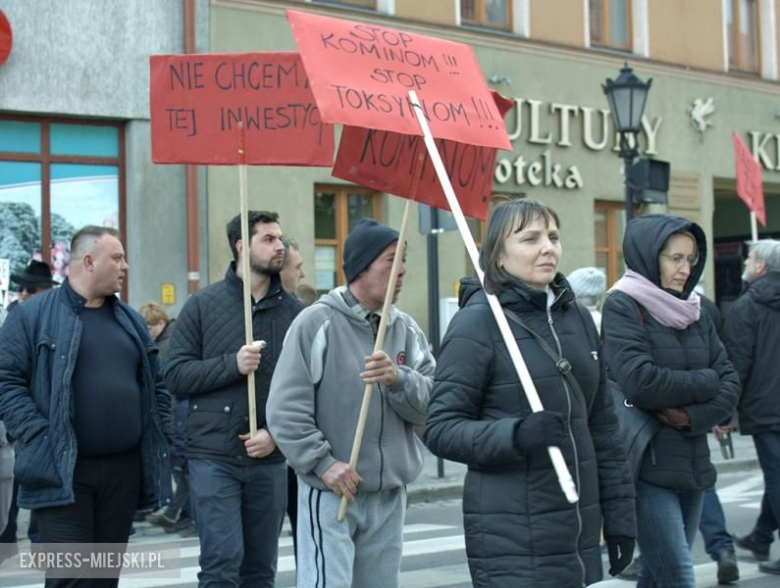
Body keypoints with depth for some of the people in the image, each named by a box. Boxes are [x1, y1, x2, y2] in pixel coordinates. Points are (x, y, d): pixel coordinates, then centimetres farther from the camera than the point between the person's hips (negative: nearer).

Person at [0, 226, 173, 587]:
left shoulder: (130, 320, 16)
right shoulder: (33, 314, -3)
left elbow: (156, 385, 20)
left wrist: (161, 436, 9)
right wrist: (39, 438, -17)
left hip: (125, 468, 6)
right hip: (61, 471, -6)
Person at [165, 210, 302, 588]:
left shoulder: (293, 311, 6)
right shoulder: (203, 305, 1)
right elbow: (175, 375, -4)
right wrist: (232, 365, -16)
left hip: (270, 460, 3)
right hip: (213, 458, -3)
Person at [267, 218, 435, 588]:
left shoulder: (406, 329, 7)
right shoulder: (316, 322, -8)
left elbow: (433, 405, -1)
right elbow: (285, 409, -11)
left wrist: (398, 379, -18)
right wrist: (323, 463, -16)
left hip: (390, 495, 6)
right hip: (330, 492, -5)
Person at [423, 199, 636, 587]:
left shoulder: (577, 318, 13)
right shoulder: (477, 322, -7)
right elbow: (440, 429, -11)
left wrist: (619, 516, 14)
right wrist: (516, 434, -26)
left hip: (581, 533, 6)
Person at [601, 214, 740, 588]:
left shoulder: (693, 311, 14)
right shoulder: (622, 306, -6)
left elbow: (730, 382, 8)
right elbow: (639, 381, -19)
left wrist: (694, 416, -11)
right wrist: (704, 382, -5)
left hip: (692, 466, 6)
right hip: (647, 468, -6)